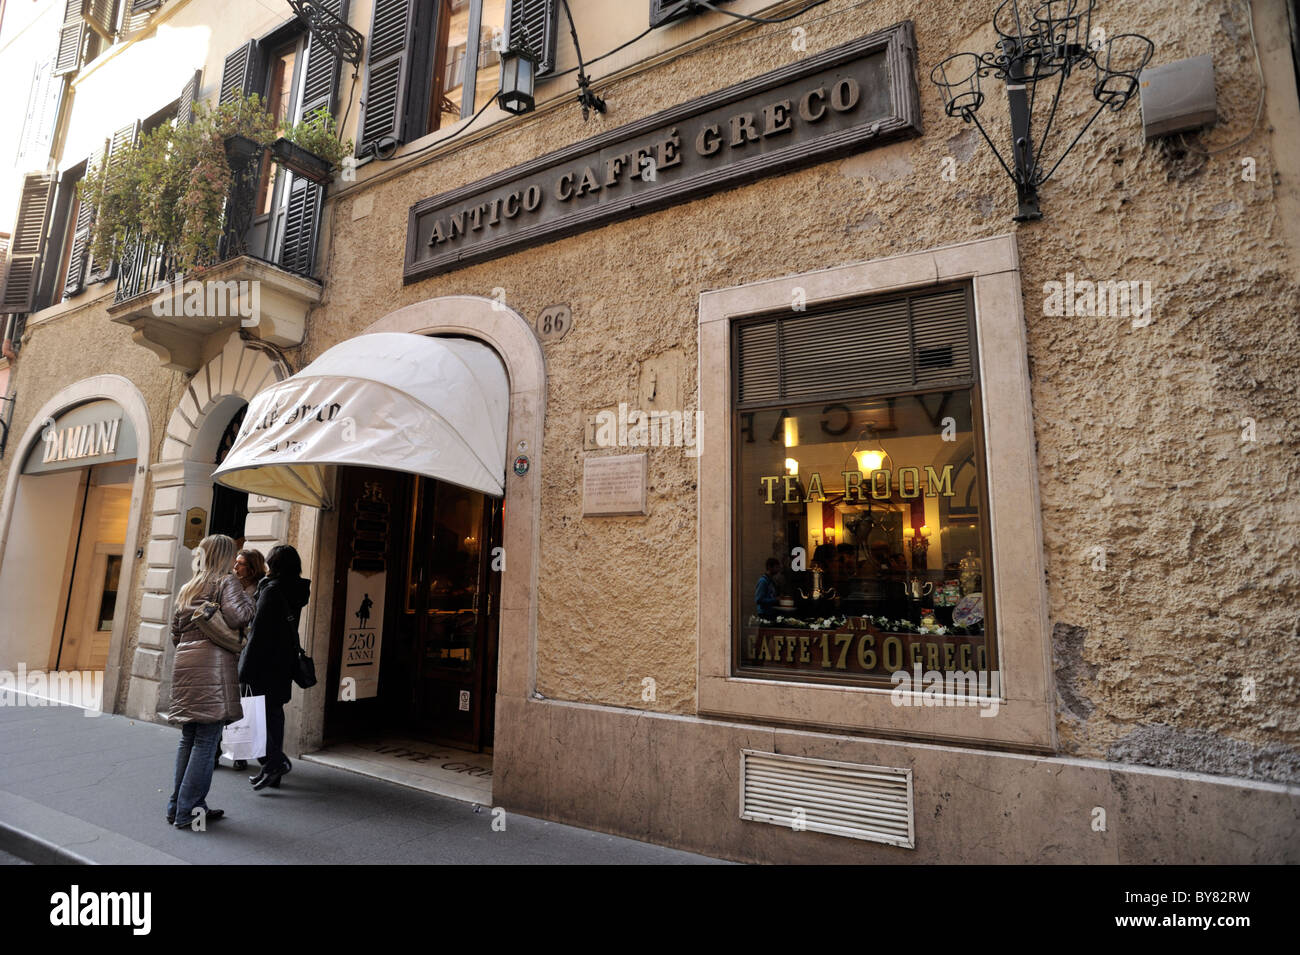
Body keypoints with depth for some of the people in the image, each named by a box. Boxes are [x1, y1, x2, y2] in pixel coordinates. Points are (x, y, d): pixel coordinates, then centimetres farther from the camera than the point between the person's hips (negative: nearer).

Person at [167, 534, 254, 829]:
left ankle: (178, 805, 21)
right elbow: (235, 616, -16)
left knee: (189, 738, 15)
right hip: (212, 664, -8)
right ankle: (187, 811, 1)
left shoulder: (187, 588, 21)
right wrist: (249, 601, 2)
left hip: (183, 662, 8)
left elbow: (175, 633, 21)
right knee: (206, 741, -2)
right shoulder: (226, 581, -2)